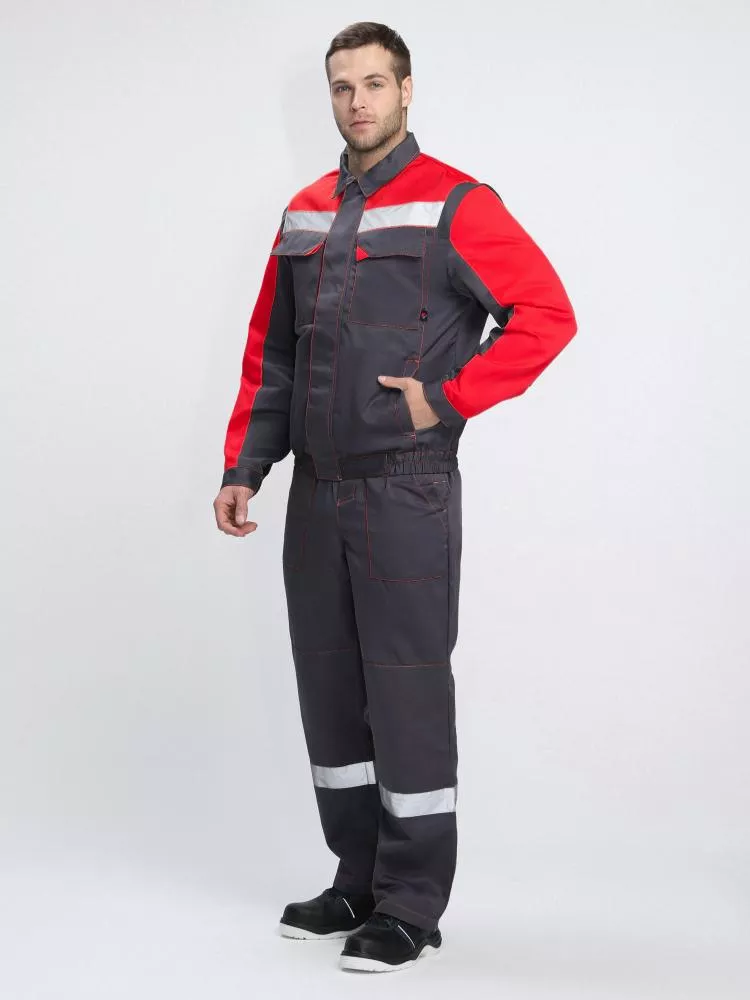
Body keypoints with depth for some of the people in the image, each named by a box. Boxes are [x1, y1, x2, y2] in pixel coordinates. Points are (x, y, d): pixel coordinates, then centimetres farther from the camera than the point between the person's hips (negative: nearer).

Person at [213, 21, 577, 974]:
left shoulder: (455, 206, -6)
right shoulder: (304, 214, 14)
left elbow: (547, 314, -12)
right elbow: (270, 352, 17)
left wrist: (445, 402, -14)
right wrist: (242, 467, 10)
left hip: (406, 497, -6)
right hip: (316, 493, 7)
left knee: (407, 693, -2)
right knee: (329, 693, 12)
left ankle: (410, 906, 9)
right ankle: (357, 883, 26)